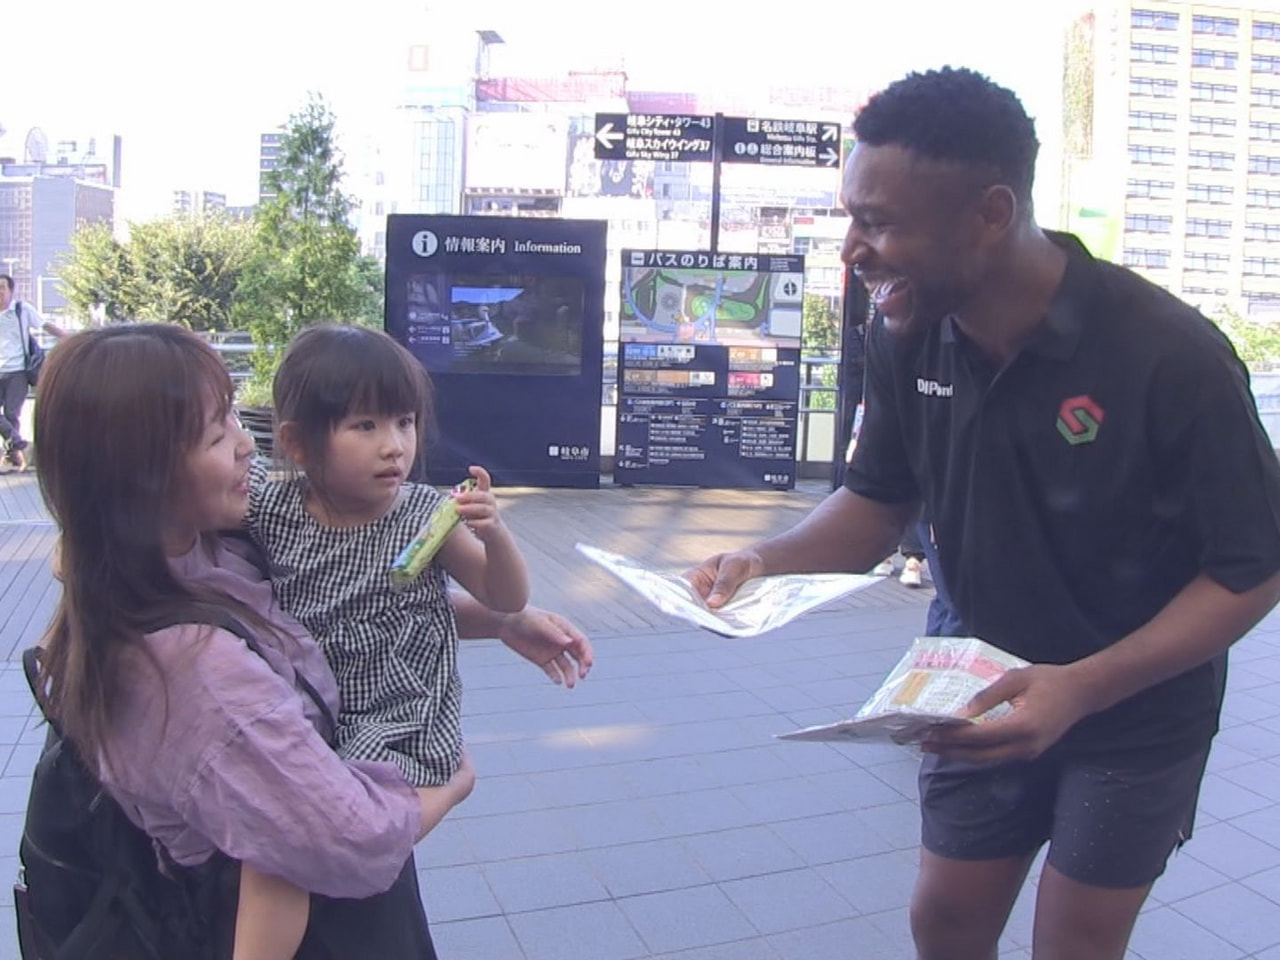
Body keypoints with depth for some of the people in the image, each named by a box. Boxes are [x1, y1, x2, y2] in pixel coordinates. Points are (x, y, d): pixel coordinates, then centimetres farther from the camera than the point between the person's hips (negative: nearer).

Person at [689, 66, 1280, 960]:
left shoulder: (1172, 356, -27)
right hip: (993, 695, 4)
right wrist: (768, 560, -18)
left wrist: (1084, 686, -33)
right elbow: (879, 503, 0)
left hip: (1137, 713, -3)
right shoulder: (912, 343, -13)